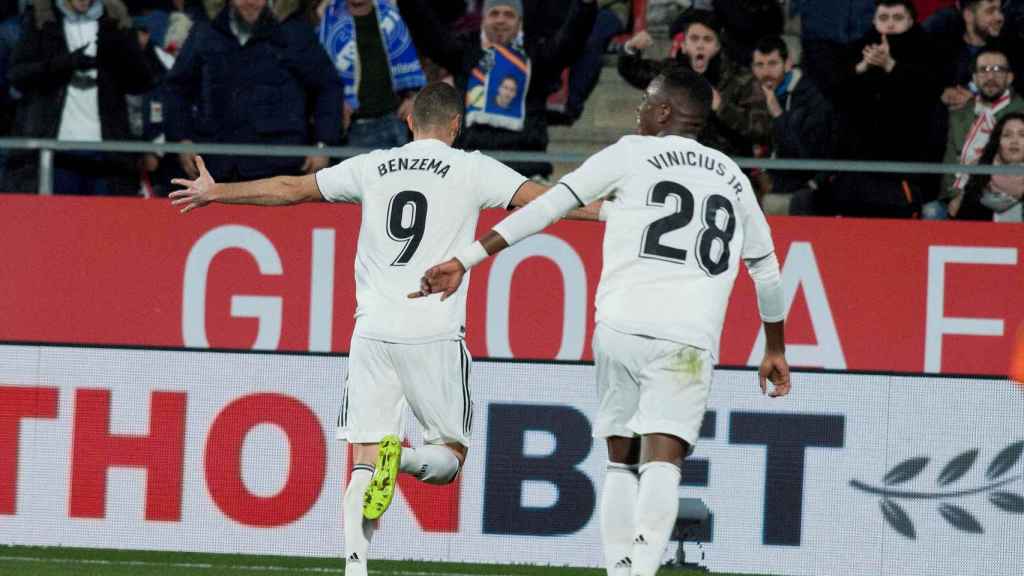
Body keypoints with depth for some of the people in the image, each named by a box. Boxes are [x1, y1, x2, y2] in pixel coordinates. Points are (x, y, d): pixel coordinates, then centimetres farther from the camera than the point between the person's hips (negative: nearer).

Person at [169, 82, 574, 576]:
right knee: (450, 455, 9)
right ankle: (404, 458, -25)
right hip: (434, 332, -2)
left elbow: (289, 189, 18)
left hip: (372, 331, 3)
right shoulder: (472, 169, 2)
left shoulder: (373, 168, 10)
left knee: (364, 462, 4)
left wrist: (215, 193, 31)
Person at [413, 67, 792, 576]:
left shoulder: (632, 154, 9)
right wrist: (775, 350, 45)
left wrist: (464, 261, 6)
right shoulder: (733, 179, 20)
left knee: (621, 462, 16)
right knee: (661, 463, -11)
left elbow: (547, 208, 4)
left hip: (621, 328, -1)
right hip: (689, 341, 1)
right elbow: (766, 270, 31)